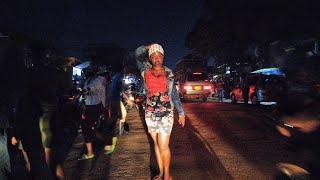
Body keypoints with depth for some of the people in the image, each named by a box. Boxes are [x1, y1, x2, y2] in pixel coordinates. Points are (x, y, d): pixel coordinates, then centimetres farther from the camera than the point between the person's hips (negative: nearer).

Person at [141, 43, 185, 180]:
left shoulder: (169, 73, 2)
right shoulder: (145, 73, 1)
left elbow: (174, 94, 7)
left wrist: (181, 112, 8)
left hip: (166, 113, -2)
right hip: (150, 114, 2)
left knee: (163, 146, -3)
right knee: (156, 144, 12)